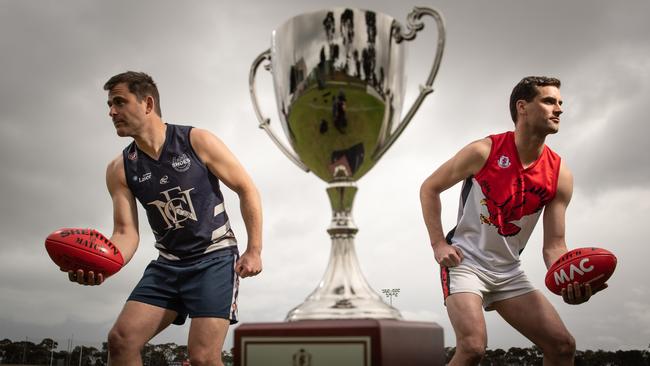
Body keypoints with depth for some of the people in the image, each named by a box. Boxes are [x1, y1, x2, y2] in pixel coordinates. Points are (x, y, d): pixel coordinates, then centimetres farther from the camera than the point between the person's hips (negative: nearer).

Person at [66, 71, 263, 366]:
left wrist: (254, 251, -7)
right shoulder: (119, 170, 1)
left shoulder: (197, 142, -10)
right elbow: (126, 232, -5)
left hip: (215, 258, -4)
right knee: (120, 339, -9)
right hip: (167, 264, 5)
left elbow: (247, 189, -3)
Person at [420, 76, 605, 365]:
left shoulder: (560, 175, -4)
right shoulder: (484, 151, -14)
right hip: (464, 262, -5)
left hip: (509, 272, 5)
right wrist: (438, 244, -10)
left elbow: (554, 245, -2)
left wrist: (569, 281, -22)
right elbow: (429, 189, -2)